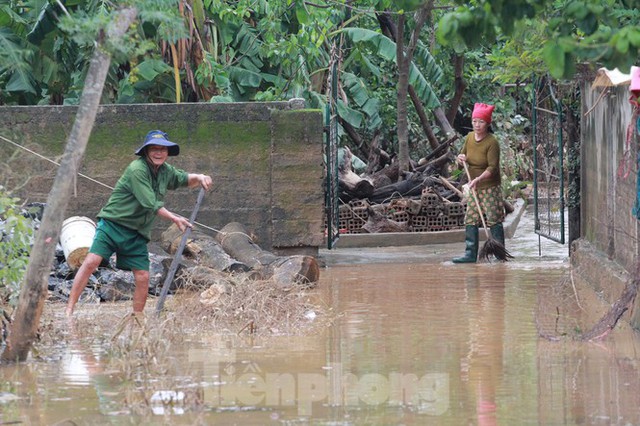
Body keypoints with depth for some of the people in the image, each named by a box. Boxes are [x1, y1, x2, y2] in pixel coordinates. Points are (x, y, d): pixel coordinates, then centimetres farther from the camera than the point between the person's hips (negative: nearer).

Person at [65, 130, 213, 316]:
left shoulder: (165, 171, 10)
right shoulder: (137, 169, -16)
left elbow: (184, 179, 28)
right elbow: (150, 204, -19)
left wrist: (198, 178, 6)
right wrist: (174, 218, -17)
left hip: (137, 234, 7)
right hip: (112, 224, -7)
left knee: (143, 278, -1)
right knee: (92, 261, -20)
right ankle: (69, 309, -18)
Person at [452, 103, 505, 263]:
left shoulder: (492, 142, -16)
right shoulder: (469, 137, 3)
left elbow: (492, 167, -21)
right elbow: (463, 155, 17)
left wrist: (478, 179, -33)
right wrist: (461, 159, -7)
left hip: (490, 186, -6)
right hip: (473, 186, 6)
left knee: (494, 220, -5)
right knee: (470, 220, 2)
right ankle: (471, 254, 4)